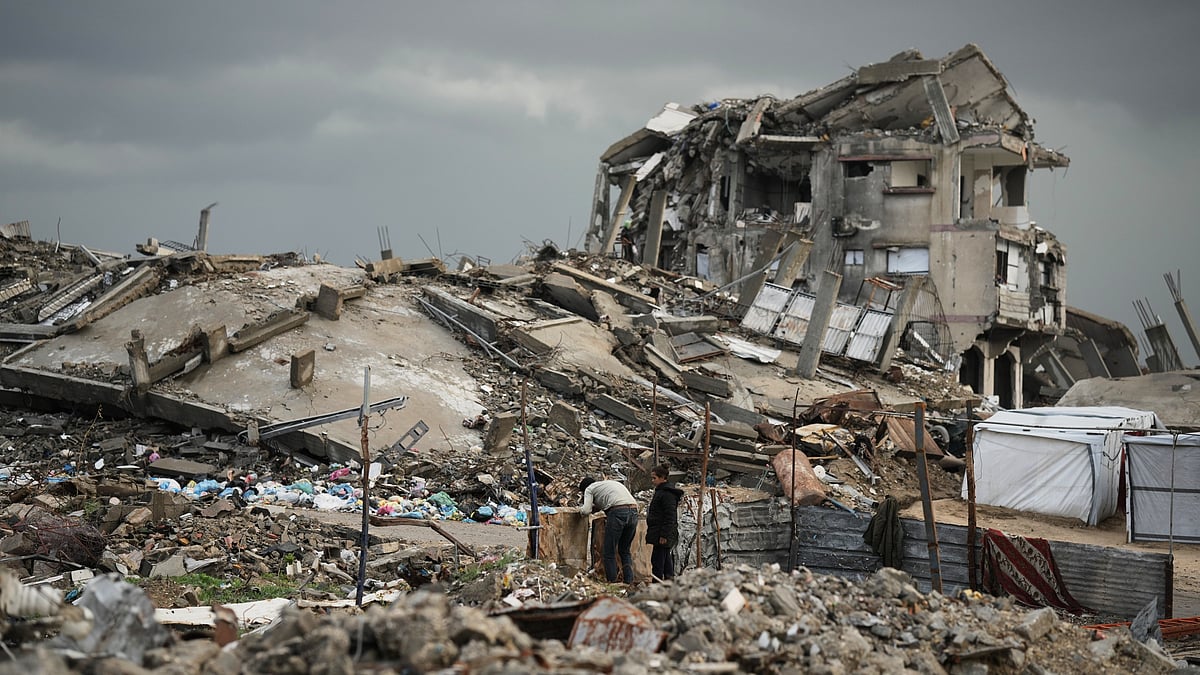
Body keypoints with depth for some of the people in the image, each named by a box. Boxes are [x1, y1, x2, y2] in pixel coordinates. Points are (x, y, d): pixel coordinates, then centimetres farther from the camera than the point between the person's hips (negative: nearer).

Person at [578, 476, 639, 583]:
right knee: (625, 550, 17)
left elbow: (586, 510, 3)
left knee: (609, 552, 4)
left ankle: (612, 581, 2)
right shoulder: (613, 483, 35)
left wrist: (580, 509, 25)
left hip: (617, 513, -6)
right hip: (634, 512, 6)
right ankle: (629, 581, 12)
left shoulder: (589, 488, 15)